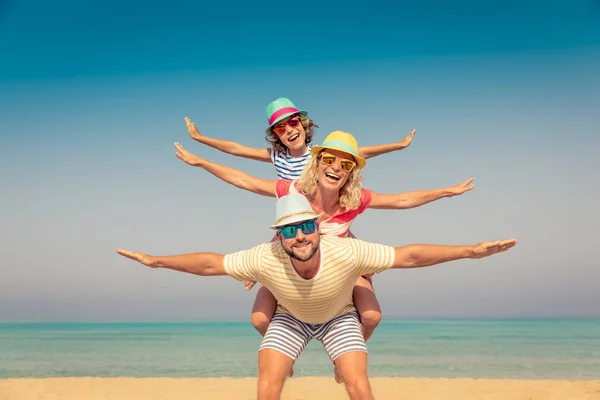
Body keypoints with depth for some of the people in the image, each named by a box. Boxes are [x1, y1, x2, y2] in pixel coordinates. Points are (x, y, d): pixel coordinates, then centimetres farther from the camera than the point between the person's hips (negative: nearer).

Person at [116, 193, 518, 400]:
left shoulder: (346, 253, -39)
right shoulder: (266, 259, -36)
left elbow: (409, 255, -34)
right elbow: (210, 263, -23)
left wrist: (471, 250, -35)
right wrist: (154, 260, -21)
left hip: (338, 317, 0)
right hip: (290, 318, 1)